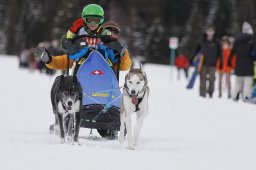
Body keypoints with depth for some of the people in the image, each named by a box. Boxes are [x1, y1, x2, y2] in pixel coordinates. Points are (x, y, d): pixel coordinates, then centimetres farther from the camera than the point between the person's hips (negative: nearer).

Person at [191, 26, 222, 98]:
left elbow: (219, 53, 8)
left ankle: (210, 92, 14)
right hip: (203, 63, 0)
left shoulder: (216, 42, 3)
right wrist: (192, 58, 7)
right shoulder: (202, 40, 3)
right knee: (203, 78, -3)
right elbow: (196, 50, 9)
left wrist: (221, 62, 3)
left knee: (212, 78, 0)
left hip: (212, 63, 0)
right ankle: (202, 93, -1)